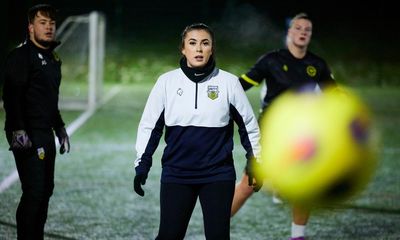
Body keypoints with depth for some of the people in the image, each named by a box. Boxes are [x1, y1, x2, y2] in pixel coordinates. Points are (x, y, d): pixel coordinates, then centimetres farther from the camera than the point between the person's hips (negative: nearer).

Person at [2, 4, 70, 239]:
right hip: (27, 135, -9)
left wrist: (59, 128, 27)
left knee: (46, 189, 12)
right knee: (34, 191, -12)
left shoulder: (52, 58, 18)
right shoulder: (21, 55, -10)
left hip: (46, 134, 9)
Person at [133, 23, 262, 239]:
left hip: (219, 175, 0)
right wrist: (142, 165, 3)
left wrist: (255, 164, 12)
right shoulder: (167, 81, -1)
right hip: (176, 174, 0)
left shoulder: (228, 82, -1)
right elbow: (149, 126, 5)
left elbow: (248, 124, 9)